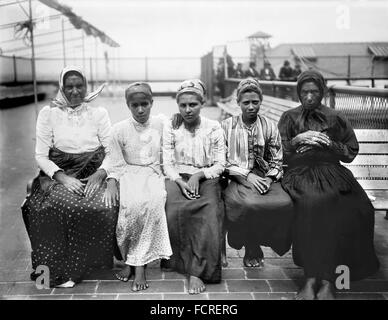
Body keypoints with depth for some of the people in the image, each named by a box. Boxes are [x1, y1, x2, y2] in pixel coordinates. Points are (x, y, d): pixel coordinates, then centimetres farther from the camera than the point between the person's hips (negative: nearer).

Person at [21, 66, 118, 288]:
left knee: (104, 209, -29)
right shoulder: (48, 114, 5)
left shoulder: (99, 114, 7)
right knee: (54, 207, -31)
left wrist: (100, 174, -17)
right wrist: (63, 178, -16)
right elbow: (41, 155, 0)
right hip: (58, 174, 0)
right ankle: (55, 269, -13)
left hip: (93, 175, 0)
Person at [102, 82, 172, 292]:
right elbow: (115, 163, 4)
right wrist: (111, 184, -11)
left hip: (154, 173, 1)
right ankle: (128, 258, -14)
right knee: (132, 204, -34)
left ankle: (138, 264, -25)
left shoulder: (161, 124, 5)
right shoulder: (119, 129, 2)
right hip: (129, 174, 0)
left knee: (154, 202, -33)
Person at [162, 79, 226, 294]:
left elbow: (220, 164, 2)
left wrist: (198, 175, -14)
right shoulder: (170, 128, 7)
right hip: (177, 178, 1)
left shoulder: (214, 128, 4)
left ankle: (197, 272, -28)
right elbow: (167, 164, 2)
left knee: (210, 212, -31)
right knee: (175, 210, -31)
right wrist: (181, 182, -17)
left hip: (206, 178, -1)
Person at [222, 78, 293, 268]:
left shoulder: (270, 127, 11)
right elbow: (223, 161, 0)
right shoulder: (227, 126, 7)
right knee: (249, 204, -35)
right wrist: (247, 176, -13)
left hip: (265, 179, 2)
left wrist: (269, 179, -11)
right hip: (238, 179, -2)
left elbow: (276, 162, 10)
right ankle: (251, 251, -6)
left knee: (285, 204, -29)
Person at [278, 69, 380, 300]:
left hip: (331, 173, 1)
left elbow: (351, 153, 15)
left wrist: (330, 144, -2)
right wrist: (297, 140, -6)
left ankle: (327, 282, -32)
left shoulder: (336, 119, 17)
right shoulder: (289, 118, 17)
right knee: (313, 203, -36)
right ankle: (312, 280, -33)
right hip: (301, 174, -1)